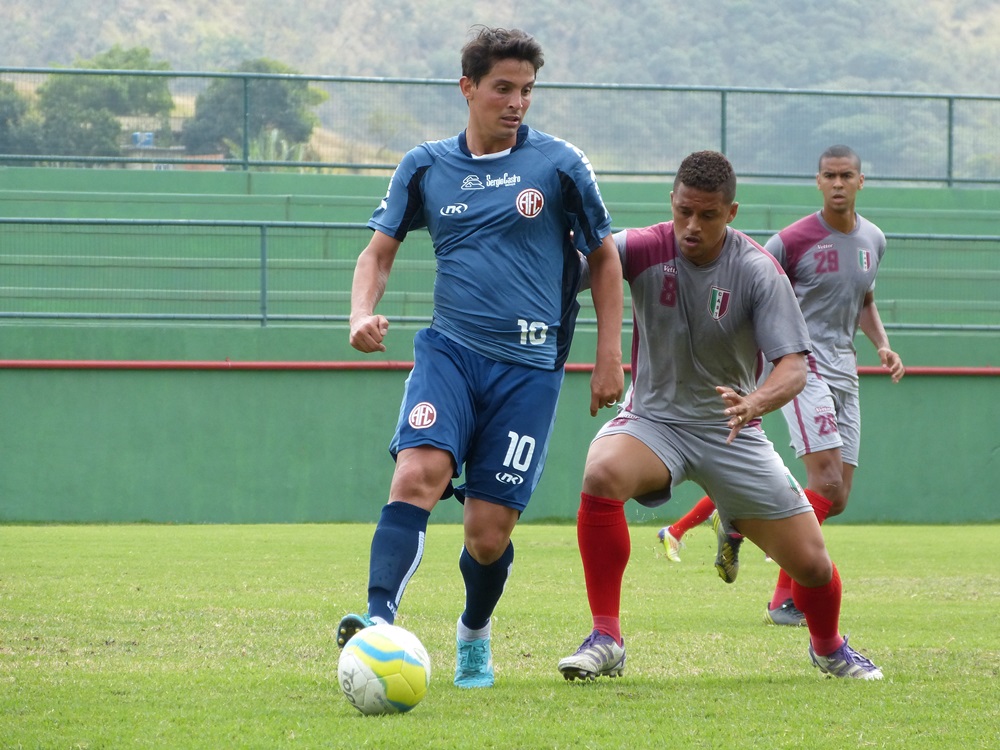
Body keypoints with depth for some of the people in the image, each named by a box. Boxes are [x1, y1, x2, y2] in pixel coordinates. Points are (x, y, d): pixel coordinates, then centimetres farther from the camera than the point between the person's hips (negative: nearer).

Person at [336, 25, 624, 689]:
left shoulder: (559, 164, 2)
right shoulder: (426, 168, 7)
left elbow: (604, 257, 12)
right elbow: (380, 252, 15)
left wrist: (609, 356, 8)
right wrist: (363, 315, -5)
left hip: (529, 366, -1)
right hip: (449, 349, 1)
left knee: (489, 531, -3)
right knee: (418, 474, -27)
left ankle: (475, 635, 26)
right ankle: (379, 619, -38)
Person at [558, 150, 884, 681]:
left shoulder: (758, 271, -15)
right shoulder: (644, 249, -14)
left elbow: (793, 367, -20)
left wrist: (754, 402, -41)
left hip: (731, 430, 1)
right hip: (653, 417, -1)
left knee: (810, 561, -1)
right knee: (602, 474, -35)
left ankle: (829, 648, 35)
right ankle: (605, 639, -24)